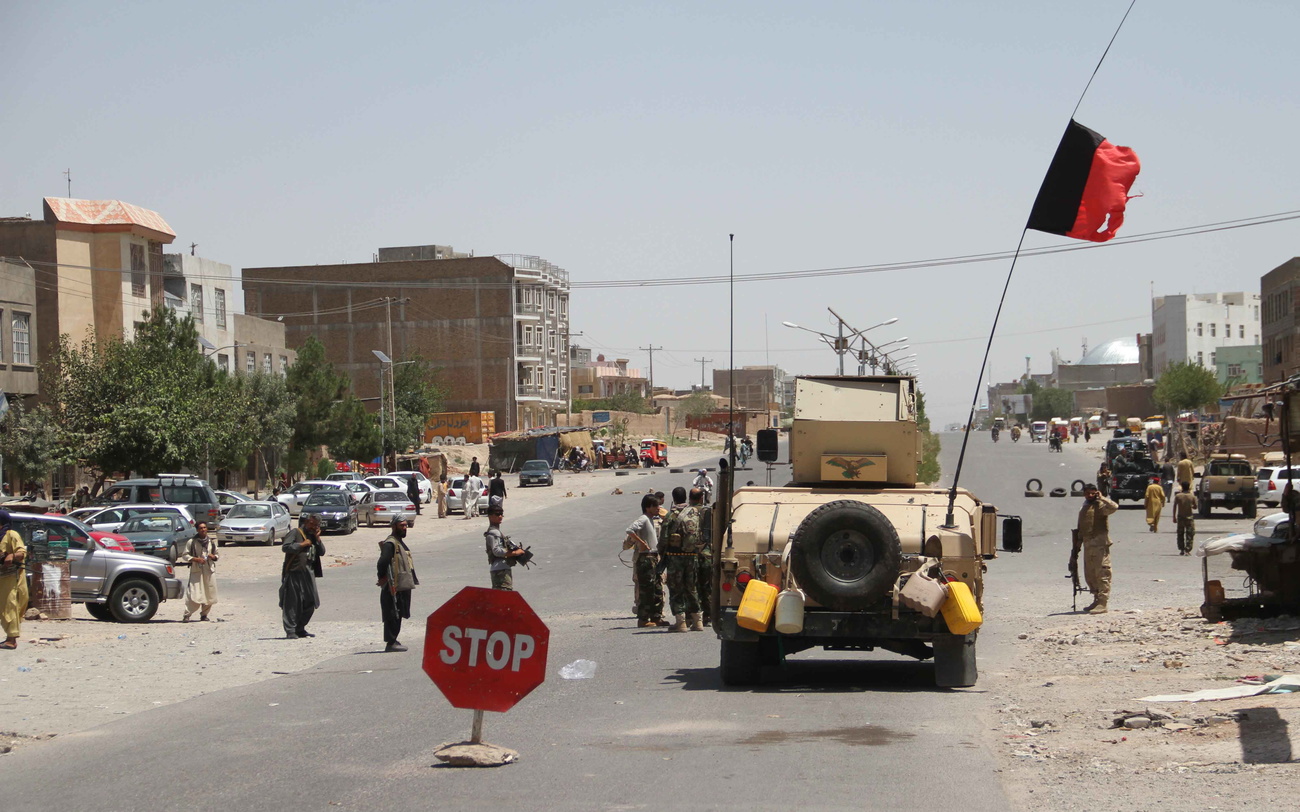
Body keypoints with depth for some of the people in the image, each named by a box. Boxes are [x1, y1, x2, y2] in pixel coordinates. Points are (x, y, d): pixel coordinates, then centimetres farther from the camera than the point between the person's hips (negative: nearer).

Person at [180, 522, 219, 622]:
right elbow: (185, 556, 1)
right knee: (194, 595, -13)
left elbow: (217, 554, 21)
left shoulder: (212, 541, 11)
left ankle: (204, 614, 18)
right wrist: (196, 559, -14)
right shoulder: (192, 542, 0)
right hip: (196, 571, -4)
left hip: (210, 570, 4)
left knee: (209, 594, 3)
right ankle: (187, 615, -8)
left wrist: (214, 556, -2)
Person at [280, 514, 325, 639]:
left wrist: (317, 539, 1)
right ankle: (290, 631, -3)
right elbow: (285, 547, -13)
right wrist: (302, 544, -12)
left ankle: (300, 629, 19)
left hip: (309, 574, 7)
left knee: (310, 603, 7)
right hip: (294, 573, -7)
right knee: (292, 603, -5)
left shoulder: (313, 536, 20)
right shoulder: (296, 533, -2)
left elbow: (322, 552, 12)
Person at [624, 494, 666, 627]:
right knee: (646, 589, -8)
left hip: (654, 558, 10)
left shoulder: (652, 519, 17)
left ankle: (656, 617, 16)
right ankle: (643, 620, -5)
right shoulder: (643, 519, -12)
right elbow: (630, 530, -29)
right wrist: (641, 543, -24)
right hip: (645, 558, -10)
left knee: (658, 589, 10)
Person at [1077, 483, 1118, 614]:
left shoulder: (1100, 506, -3)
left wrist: (1101, 498, -13)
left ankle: (1102, 604, -12)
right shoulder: (1083, 509, 20)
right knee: (1089, 575, 12)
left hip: (1100, 544, -8)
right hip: (1087, 545, 8)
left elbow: (1114, 507, -25)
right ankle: (1097, 600, 24)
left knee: (1102, 574, -9)